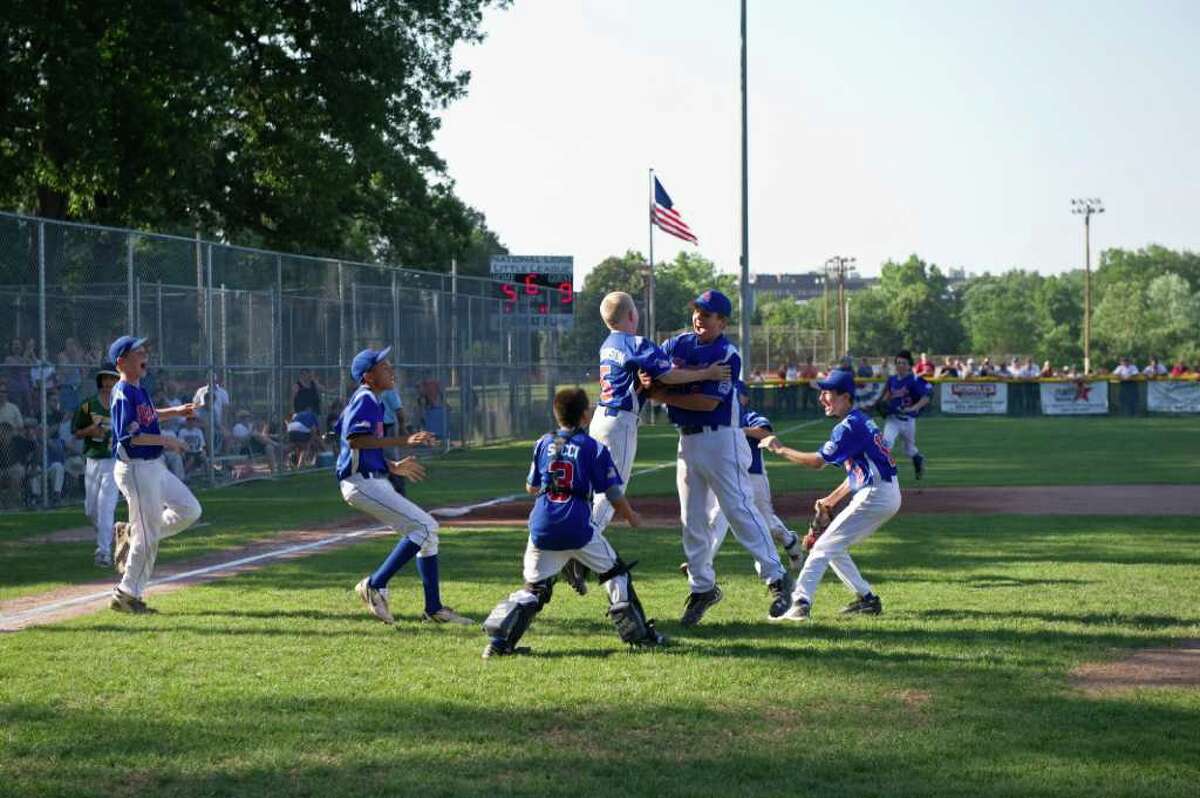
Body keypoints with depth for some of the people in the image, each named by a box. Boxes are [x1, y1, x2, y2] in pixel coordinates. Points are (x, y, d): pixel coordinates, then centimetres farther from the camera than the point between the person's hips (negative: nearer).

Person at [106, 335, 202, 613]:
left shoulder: (139, 389, 11)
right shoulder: (123, 393, -17)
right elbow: (129, 435, -25)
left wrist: (176, 411, 21)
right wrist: (165, 440, -21)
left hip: (155, 466, 9)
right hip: (135, 469, -9)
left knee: (190, 510, 12)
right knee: (148, 535, -5)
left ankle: (132, 535, 18)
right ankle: (127, 595, 6)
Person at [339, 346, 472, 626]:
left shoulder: (371, 402, 19)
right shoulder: (365, 399, -11)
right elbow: (354, 440, -26)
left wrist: (393, 466, 23)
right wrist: (404, 440, -29)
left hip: (375, 482, 10)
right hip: (362, 482, -10)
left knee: (427, 529, 10)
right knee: (422, 527, -16)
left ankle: (434, 608, 12)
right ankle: (375, 585, -11)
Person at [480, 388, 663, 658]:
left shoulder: (543, 444, 10)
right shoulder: (594, 448, 0)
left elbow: (531, 488, 18)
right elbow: (614, 494, 1)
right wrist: (631, 517, 19)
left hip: (542, 527, 3)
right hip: (578, 528, -3)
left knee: (534, 588, 9)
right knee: (615, 572, 15)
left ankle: (499, 639, -6)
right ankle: (637, 633, 13)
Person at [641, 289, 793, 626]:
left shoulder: (728, 356, -12)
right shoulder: (678, 345, 8)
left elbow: (709, 402, -20)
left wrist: (664, 396, -17)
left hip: (720, 439, -7)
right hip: (688, 440, 7)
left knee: (740, 509, -9)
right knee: (691, 519, 10)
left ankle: (776, 578, -4)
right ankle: (702, 588, 21)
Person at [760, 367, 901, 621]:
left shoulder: (850, 426, -14)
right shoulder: (860, 422, 17)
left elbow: (817, 461, -19)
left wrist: (779, 449, -11)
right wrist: (832, 499, 18)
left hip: (875, 496, -10)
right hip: (887, 496, 10)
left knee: (825, 546, -11)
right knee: (834, 547, 17)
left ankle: (801, 602, -18)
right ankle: (867, 598, 20)